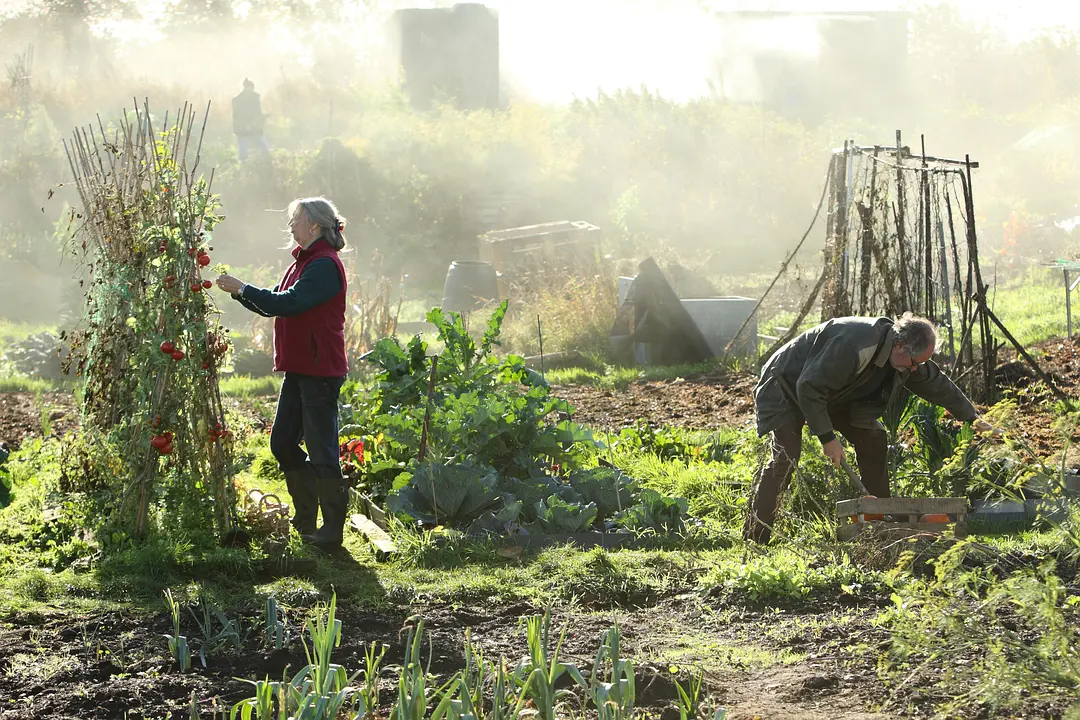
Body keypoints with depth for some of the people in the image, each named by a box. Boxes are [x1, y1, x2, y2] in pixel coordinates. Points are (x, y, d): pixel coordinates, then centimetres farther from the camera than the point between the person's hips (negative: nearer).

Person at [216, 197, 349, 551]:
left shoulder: (324, 265, -15)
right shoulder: (304, 262, 17)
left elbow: (288, 303, -23)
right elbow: (275, 304, 19)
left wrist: (243, 289, -17)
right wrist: (241, 292, 6)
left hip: (320, 370, -10)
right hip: (298, 368, 10)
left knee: (321, 448, -6)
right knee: (283, 442, 11)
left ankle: (333, 529, 0)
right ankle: (306, 518, 21)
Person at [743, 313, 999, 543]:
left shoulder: (906, 359, -8)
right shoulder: (852, 345, -37)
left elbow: (939, 385, 10)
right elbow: (809, 388, -34)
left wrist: (973, 417, 18)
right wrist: (827, 438, -29)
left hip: (831, 395, 8)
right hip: (785, 388, -8)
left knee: (873, 437, -2)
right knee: (785, 458, -24)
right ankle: (755, 538, -24)